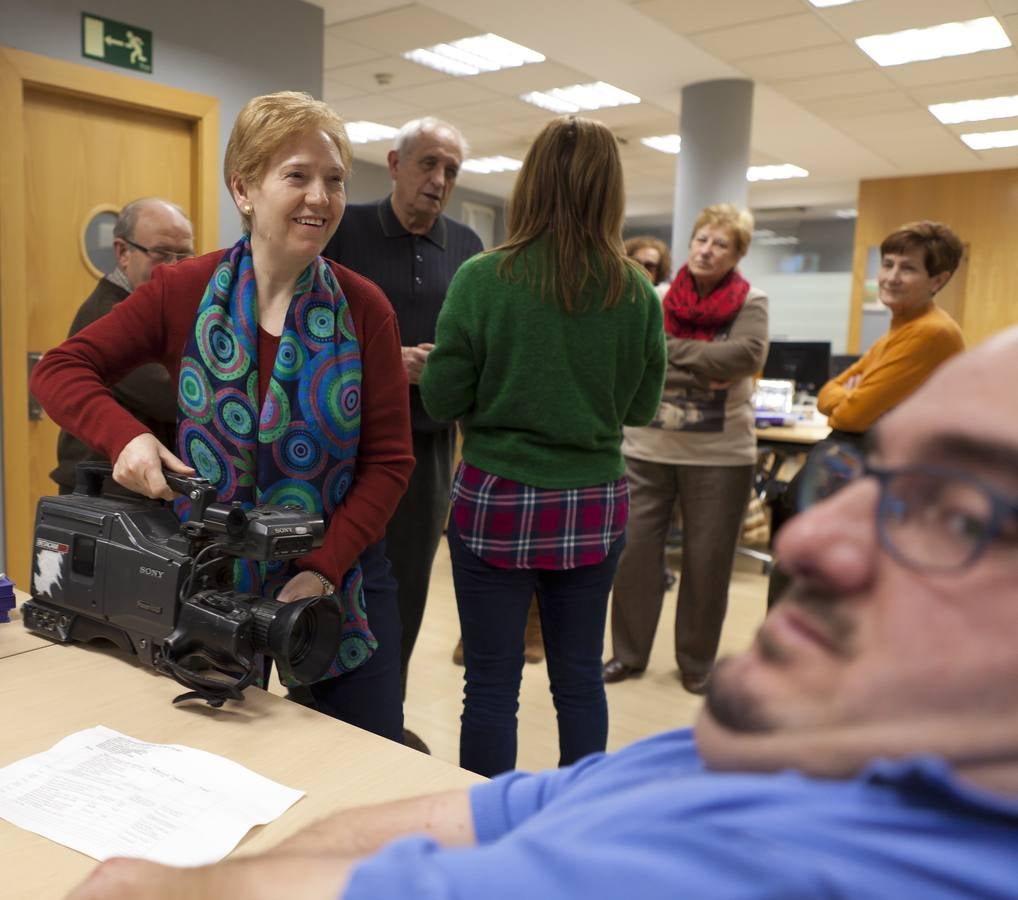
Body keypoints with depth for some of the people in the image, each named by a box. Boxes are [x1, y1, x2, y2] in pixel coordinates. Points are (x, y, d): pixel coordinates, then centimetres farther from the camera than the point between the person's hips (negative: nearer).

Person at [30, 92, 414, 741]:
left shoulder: (365, 309, -9)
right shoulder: (184, 292, -7)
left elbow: (389, 461, -8)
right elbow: (59, 371, -1)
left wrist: (326, 568, -18)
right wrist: (127, 436, -20)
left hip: (340, 575, 0)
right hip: (212, 577, 1)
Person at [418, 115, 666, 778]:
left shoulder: (483, 279, -11)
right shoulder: (636, 293, -3)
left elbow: (441, 400, -7)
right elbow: (642, 407, 6)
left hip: (497, 501, -3)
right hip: (594, 508, 3)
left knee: (492, 685, 9)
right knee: (581, 678, 17)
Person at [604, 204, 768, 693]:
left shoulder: (750, 302, -1)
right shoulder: (655, 299, 3)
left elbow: (748, 355, -19)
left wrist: (671, 351, -16)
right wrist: (706, 374, -17)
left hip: (720, 454, -1)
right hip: (647, 448, 2)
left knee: (707, 560, 9)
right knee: (634, 550, 6)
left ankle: (697, 661, 26)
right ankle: (628, 652, 24)